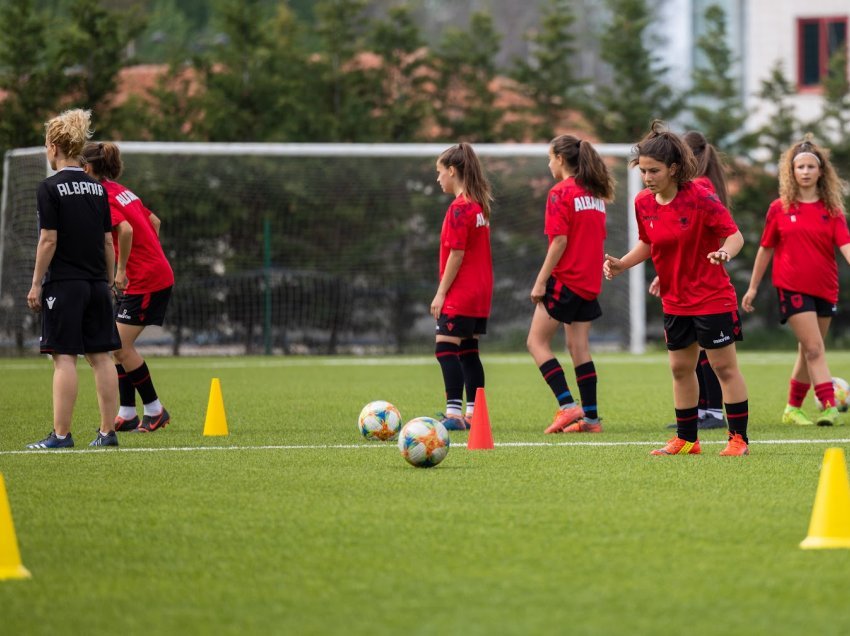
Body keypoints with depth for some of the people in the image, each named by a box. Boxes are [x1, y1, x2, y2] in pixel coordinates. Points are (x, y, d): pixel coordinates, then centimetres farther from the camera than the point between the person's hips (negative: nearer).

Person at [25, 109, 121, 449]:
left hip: (64, 282, -6)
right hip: (96, 282, 6)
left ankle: (61, 434, -7)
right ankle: (107, 431, 8)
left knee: (64, 357, -6)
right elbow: (107, 241, 11)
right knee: (100, 356, 7)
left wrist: (36, 284, -6)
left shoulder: (50, 188, -9)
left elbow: (49, 241, -12)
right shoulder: (97, 188, 9)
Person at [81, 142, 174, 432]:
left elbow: (125, 230, -31)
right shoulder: (121, 191, 13)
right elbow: (154, 221, 22)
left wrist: (121, 270, -22)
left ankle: (154, 410, 1)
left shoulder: (102, 197, -15)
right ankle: (127, 414, 13)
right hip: (156, 274, 10)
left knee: (121, 347, -7)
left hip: (145, 280, -10)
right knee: (118, 345, 10)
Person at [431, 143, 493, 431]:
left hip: (460, 295, -9)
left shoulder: (459, 208, -15)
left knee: (446, 349, -9)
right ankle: (473, 413, 13)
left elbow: (456, 255, -17)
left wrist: (441, 292, -13)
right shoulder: (480, 205, 12)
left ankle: (454, 412, -16)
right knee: (468, 352, 12)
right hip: (480, 293, 9)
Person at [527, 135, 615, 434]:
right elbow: (599, 238, 15)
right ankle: (590, 417, 8)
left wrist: (540, 281, -14)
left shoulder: (560, 193, -11)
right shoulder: (595, 193, 12)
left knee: (537, 342, 0)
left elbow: (560, 241, -17)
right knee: (579, 347, 10)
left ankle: (567, 405, -10)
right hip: (590, 282, 8)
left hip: (565, 279, -8)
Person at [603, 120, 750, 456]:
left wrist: (725, 252, -38)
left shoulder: (700, 197, -18)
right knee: (680, 368, 12)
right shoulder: (643, 203, 0)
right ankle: (686, 439, 23)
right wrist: (622, 263, 0)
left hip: (712, 299, -7)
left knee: (724, 366, -1)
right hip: (675, 301, 7)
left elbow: (735, 235, -17)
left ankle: (738, 438, 6)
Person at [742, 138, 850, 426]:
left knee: (809, 353, 10)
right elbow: (766, 248, 7)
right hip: (792, 287, -3)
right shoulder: (779, 208, 0)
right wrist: (753, 287, 10)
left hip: (825, 288, 3)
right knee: (814, 349, -14)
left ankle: (793, 409, 24)